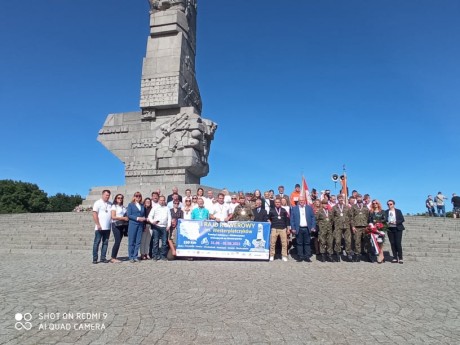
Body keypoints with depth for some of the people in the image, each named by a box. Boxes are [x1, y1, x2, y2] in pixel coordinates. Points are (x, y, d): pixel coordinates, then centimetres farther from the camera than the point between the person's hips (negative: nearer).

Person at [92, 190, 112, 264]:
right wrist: (98, 224, -14)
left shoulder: (110, 204, 13)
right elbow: (94, 214, -8)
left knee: (105, 243, 7)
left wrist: (112, 223, 6)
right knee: (97, 243, 0)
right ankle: (95, 259, 6)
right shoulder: (98, 203, -2)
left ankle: (103, 258, 12)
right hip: (99, 227, -5)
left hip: (107, 227, 5)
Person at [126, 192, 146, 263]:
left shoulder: (142, 206, 17)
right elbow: (129, 215, -5)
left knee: (138, 241, 3)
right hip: (133, 224, -4)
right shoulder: (131, 204, 5)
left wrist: (143, 218, 0)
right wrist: (137, 218, -13)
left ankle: (135, 257, 11)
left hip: (140, 225, 4)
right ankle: (131, 257, 6)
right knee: (131, 241, -1)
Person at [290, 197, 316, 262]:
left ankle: (307, 256, 13)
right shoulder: (294, 208, 4)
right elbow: (292, 219, 2)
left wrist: (313, 227, -3)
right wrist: (293, 228, -6)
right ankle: (300, 257, 10)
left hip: (307, 228, 1)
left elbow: (313, 218, 6)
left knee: (307, 243, 5)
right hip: (298, 229, -1)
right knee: (299, 243, 3)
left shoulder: (309, 208, 8)